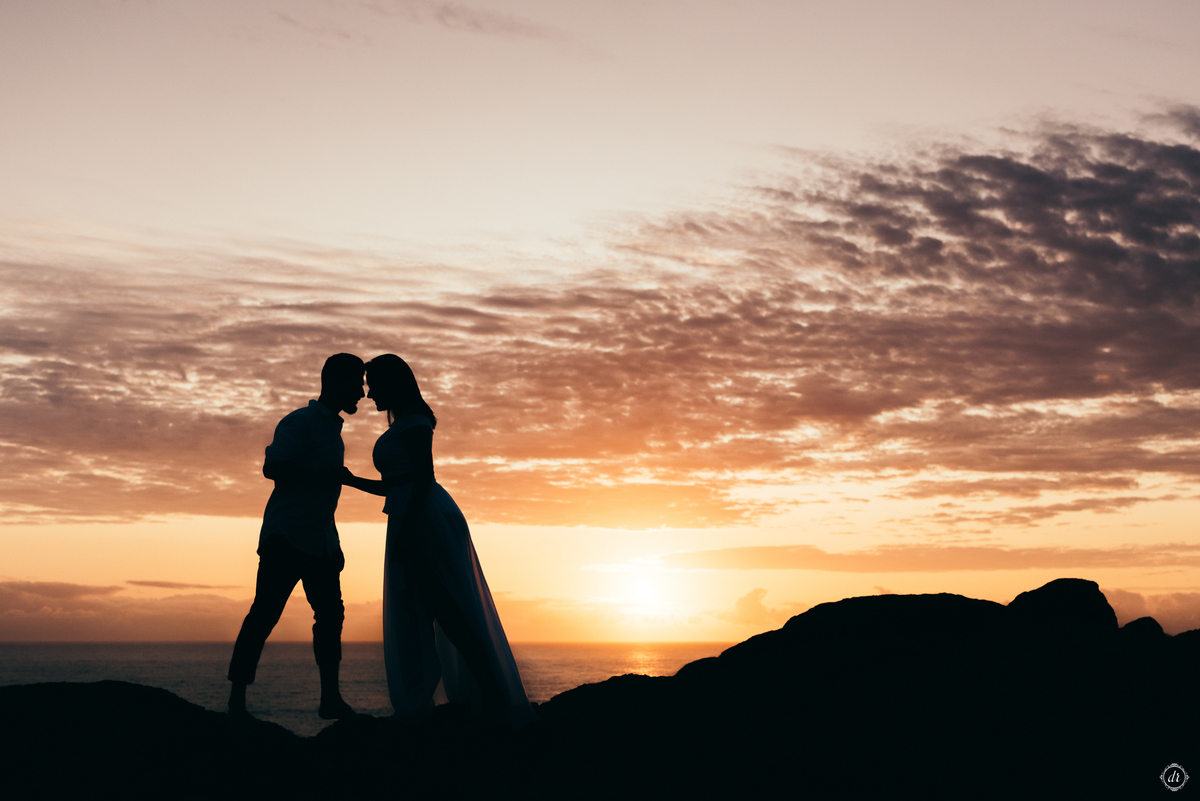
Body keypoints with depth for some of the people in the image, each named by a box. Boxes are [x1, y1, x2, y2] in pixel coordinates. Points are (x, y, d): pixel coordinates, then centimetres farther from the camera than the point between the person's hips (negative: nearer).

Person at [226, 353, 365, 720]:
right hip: (287, 537, -9)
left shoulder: (333, 430, 20)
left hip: (320, 541, 9)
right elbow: (273, 468, -19)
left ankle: (331, 698, 3)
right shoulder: (300, 422, -7)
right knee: (264, 614, -8)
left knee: (331, 614, 2)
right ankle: (237, 697, -5)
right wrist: (329, 475, -18)